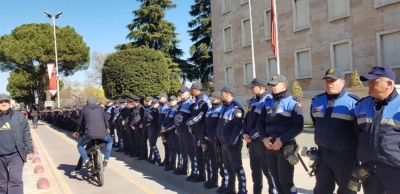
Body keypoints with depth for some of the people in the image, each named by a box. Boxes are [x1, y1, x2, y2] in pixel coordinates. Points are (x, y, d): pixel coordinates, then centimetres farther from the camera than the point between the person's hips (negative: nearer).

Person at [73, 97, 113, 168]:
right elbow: (106, 119, 25)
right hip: (102, 133, 1)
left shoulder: (85, 109, 15)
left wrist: (78, 131, 39)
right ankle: (106, 160, 19)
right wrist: (107, 128, 46)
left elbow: (80, 121, 21)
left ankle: (86, 161, 0)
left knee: (80, 145, 24)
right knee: (110, 141, 32)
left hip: (89, 134, -1)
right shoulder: (101, 108, 18)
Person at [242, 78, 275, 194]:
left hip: (262, 140, -8)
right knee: (255, 168, 15)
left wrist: (251, 135, -16)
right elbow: (247, 118, 15)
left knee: (267, 168, -1)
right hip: (251, 140, 8)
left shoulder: (268, 100, -11)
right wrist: (245, 133, -1)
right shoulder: (252, 101, 15)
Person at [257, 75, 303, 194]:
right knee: (276, 179, 14)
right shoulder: (268, 103, 12)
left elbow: (298, 126, -12)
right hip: (269, 146, 6)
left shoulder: (293, 103, -5)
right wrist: (264, 138, -7)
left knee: (285, 181, -4)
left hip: (285, 146, -6)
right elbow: (260, 122, 11)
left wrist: (282, 140, -19)